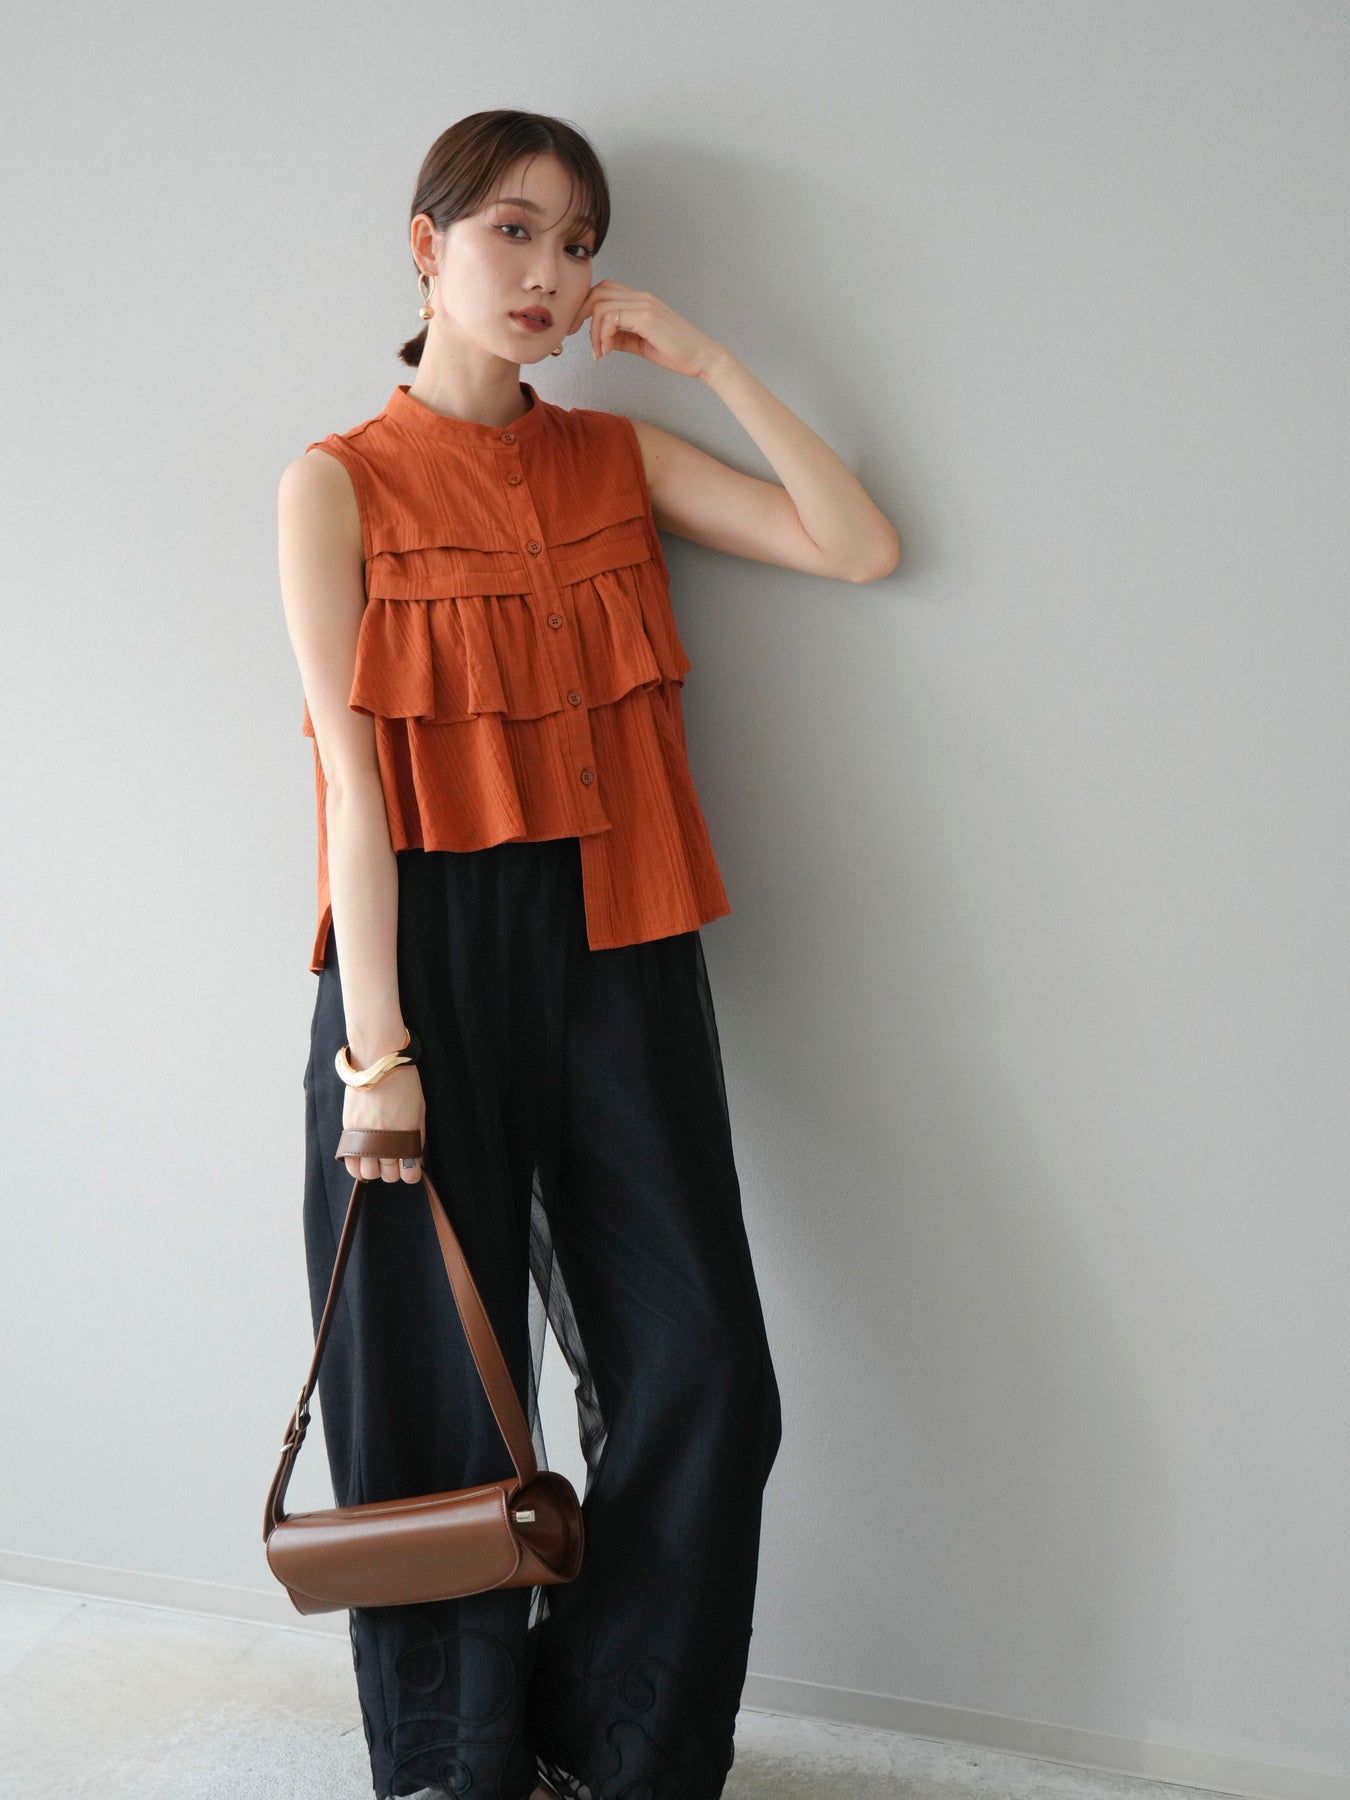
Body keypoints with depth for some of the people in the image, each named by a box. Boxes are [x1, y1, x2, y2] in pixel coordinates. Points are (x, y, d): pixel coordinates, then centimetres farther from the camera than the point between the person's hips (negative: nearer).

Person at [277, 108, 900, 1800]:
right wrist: (374, 1043, -13)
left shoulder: (617, 456, 12)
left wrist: (709, 359, 1)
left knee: (704, 1385, 3)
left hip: (616, 949, 4)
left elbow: (858, 547, 2)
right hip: (426, 949, -3)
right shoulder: (339, 483, 0)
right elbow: (353, 777, -8)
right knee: (446, 1396, 6)